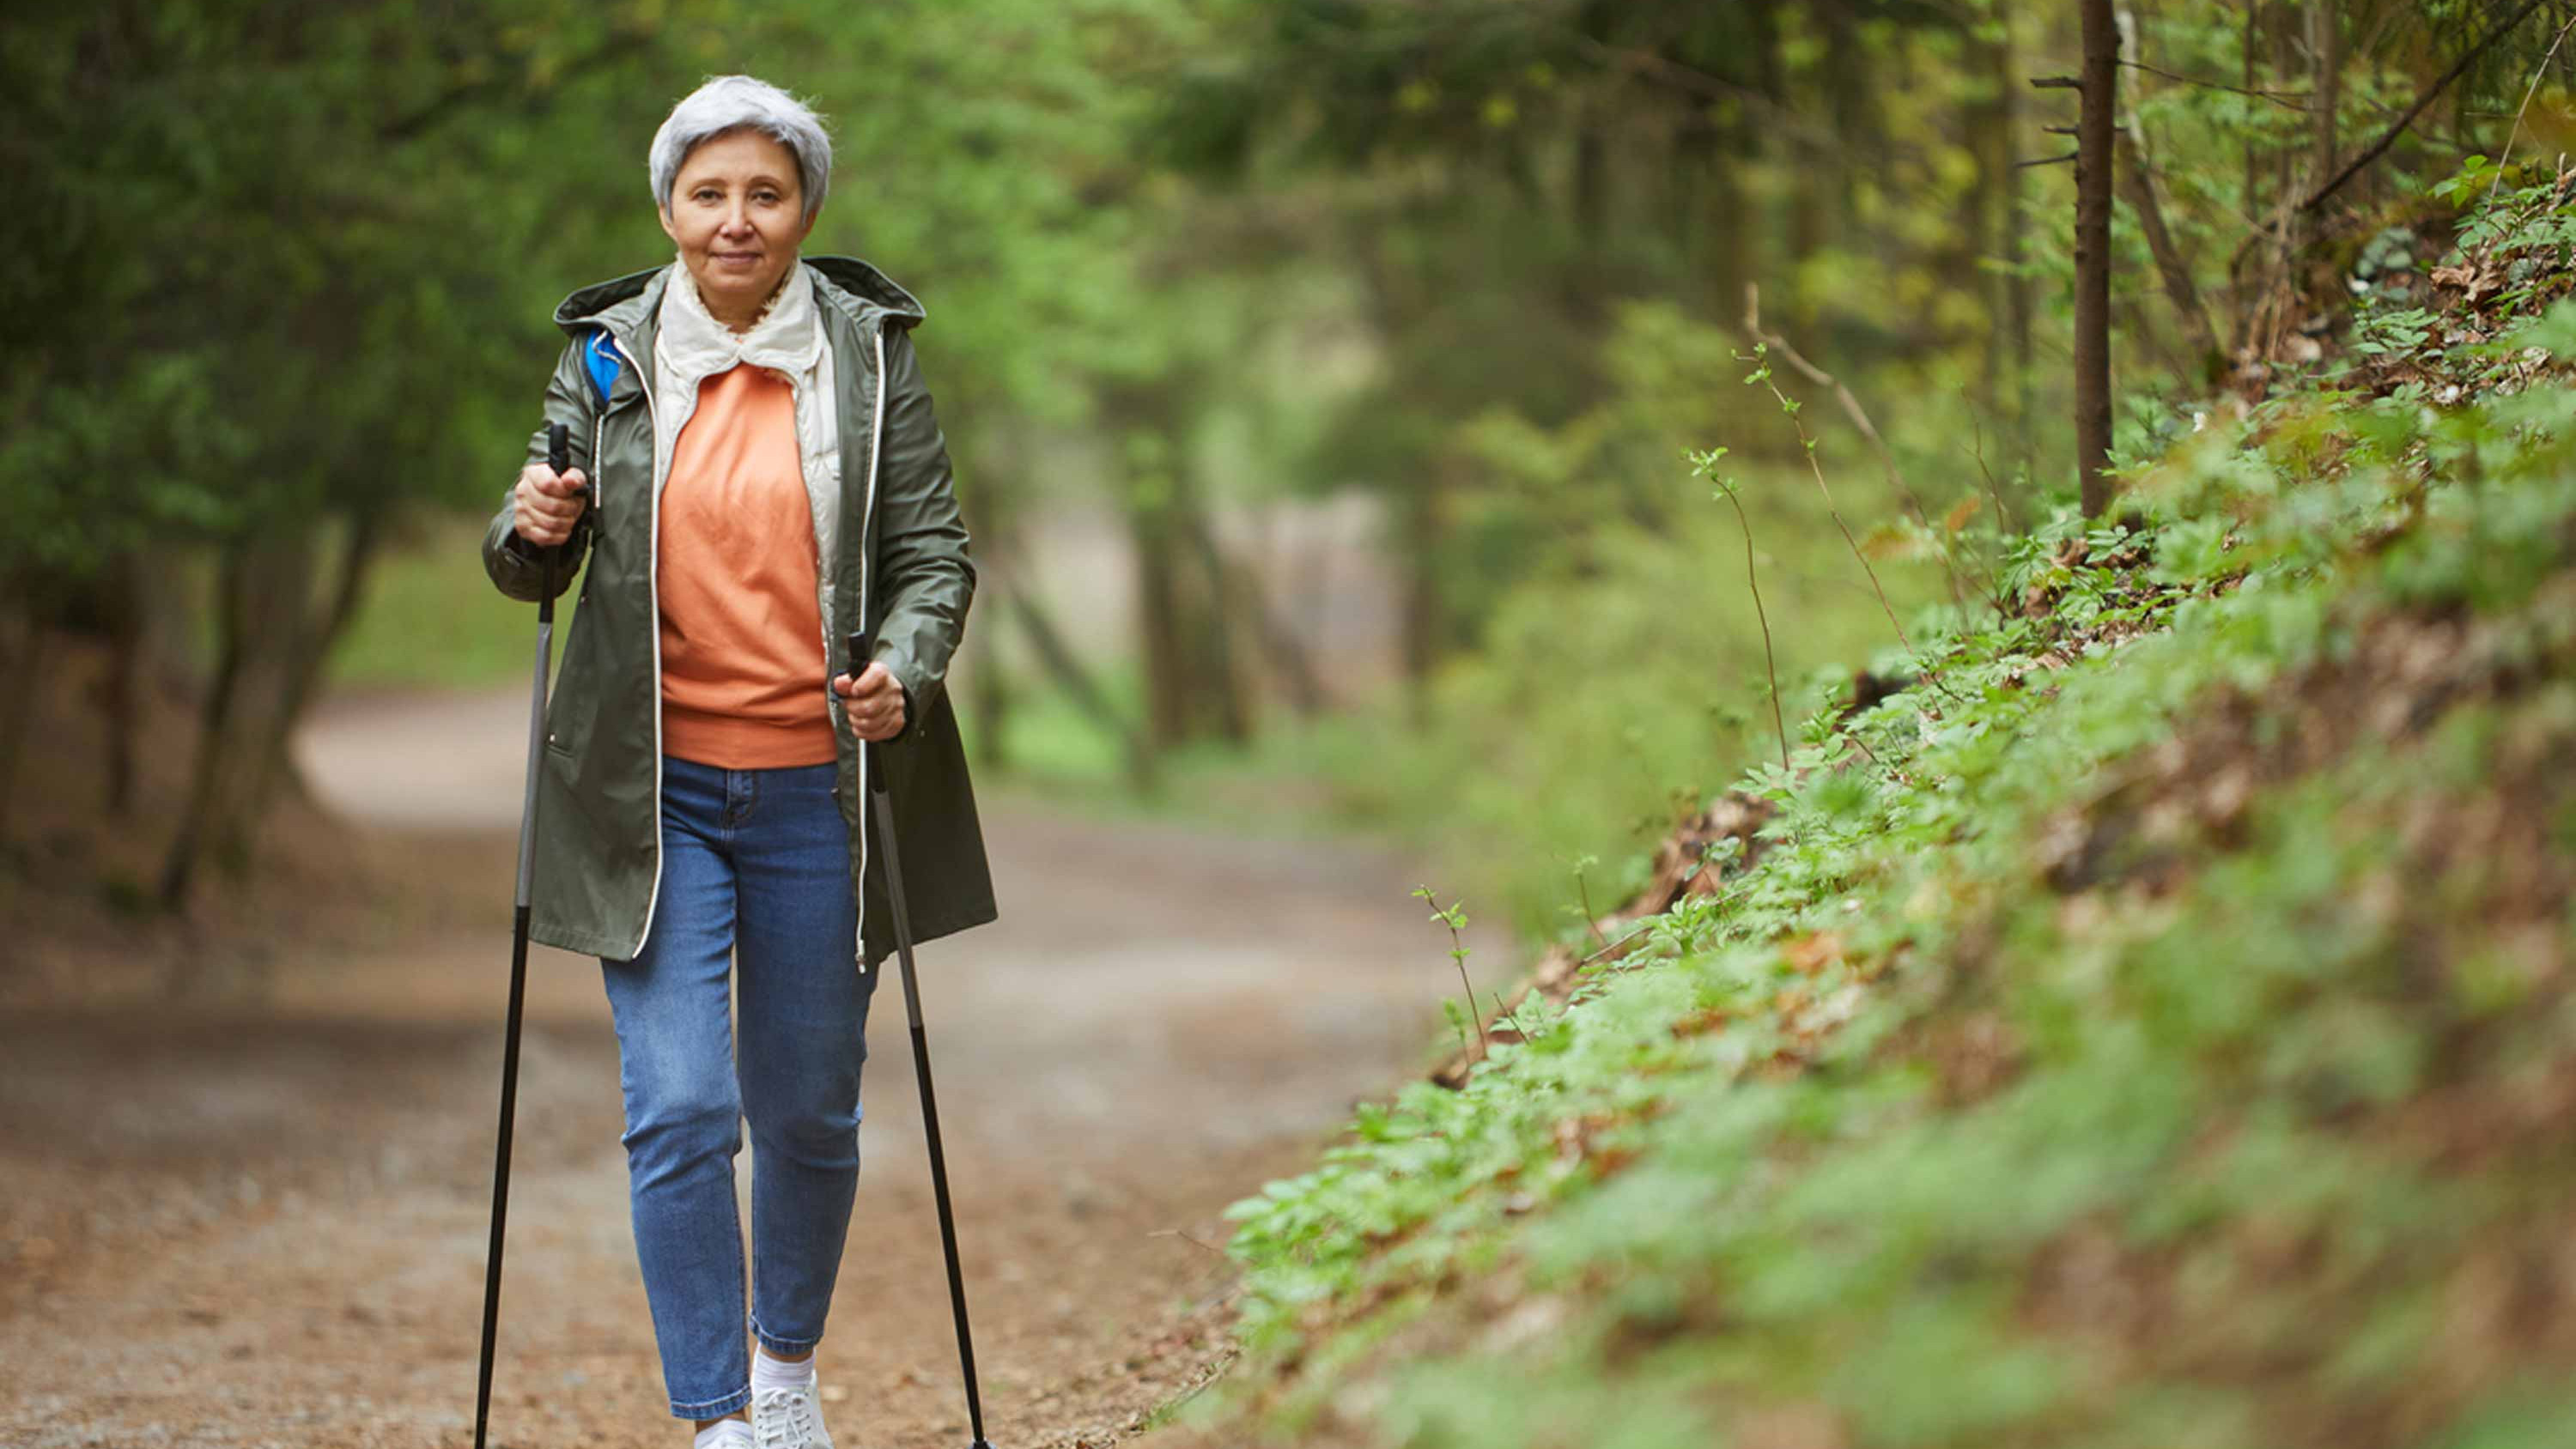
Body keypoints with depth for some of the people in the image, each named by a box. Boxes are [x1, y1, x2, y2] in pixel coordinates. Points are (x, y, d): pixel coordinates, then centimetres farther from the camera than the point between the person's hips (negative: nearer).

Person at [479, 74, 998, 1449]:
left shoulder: (870, 351, 0)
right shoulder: (606, 355, 3)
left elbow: (933, 548, 1)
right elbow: (528, 561, 9)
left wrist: (904, 670, -18)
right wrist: (532, 532, -14)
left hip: (818, 786, 0)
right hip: (655, 791, 0)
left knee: (807, 1111, 11)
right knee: (678, 1111, -10)